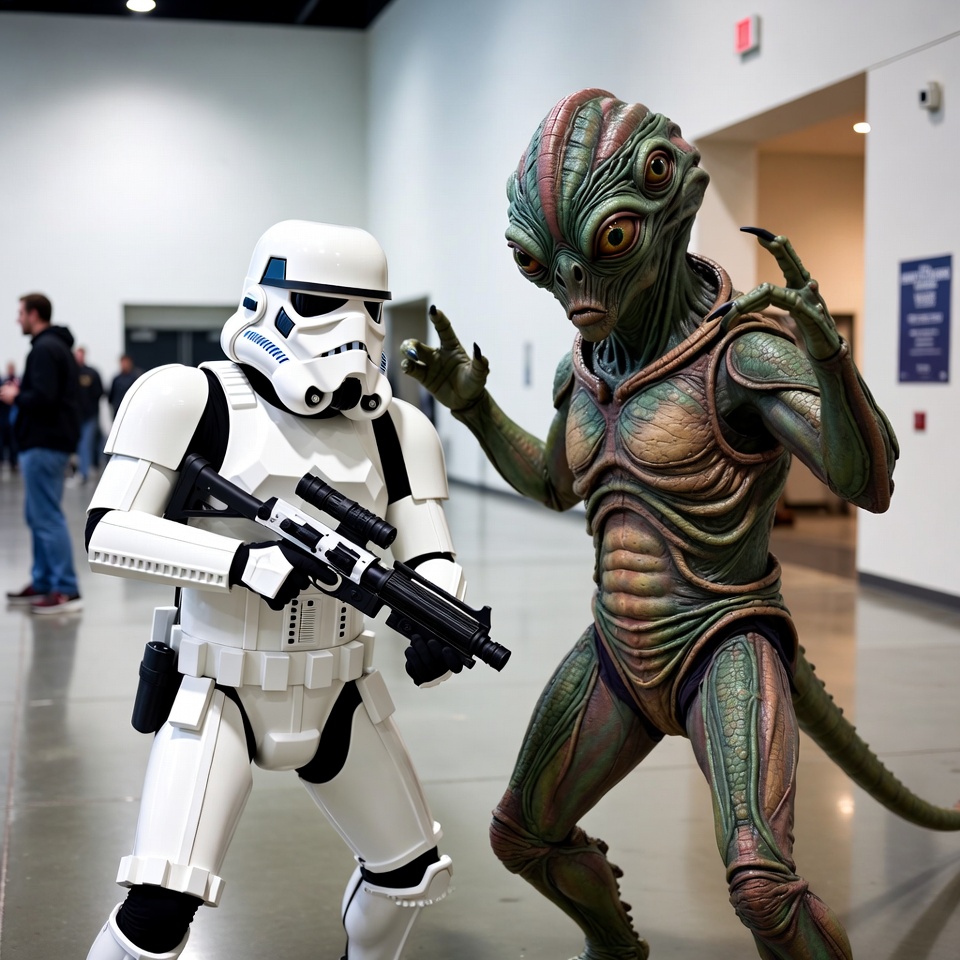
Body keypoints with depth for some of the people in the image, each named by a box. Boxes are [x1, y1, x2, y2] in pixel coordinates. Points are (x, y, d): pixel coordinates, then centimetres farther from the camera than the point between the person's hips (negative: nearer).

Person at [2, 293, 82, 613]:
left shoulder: (44, 349, -14)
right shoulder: (58, 346, 18)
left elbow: (42, 398, -24)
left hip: (44, 445, -11)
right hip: (53, 440, 11)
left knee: (47, 517, -10)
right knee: (38, 515, 15)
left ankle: (66, 591, -9)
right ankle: (43, 583, 20)